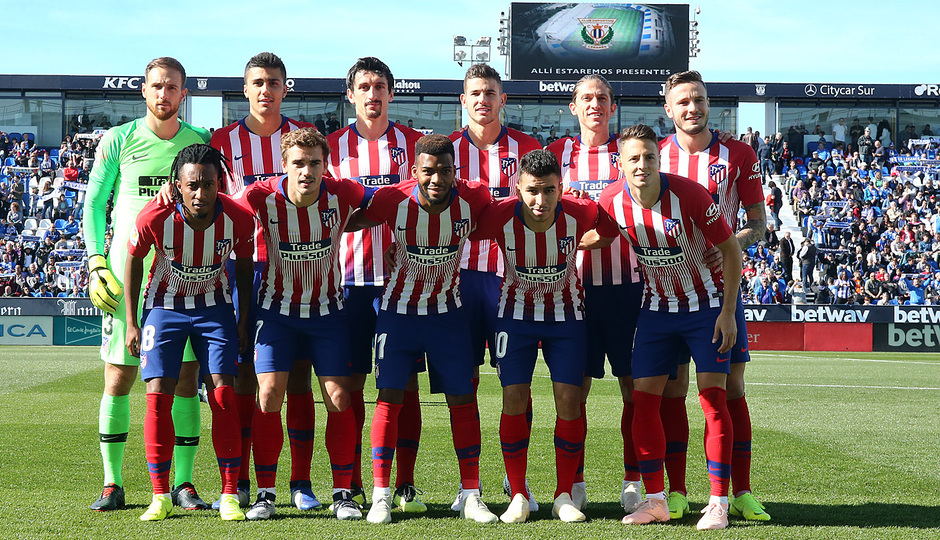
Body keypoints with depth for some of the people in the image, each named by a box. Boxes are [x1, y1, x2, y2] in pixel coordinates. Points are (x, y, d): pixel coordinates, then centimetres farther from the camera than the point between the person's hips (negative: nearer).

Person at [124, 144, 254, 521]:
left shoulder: (237, 218, -20)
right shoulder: (155, 217, -24)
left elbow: (244, 265, 0)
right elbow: (133, 261, -5)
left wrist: (244, 320, 1)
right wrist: (131, 323, -4)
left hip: (214, 306, 1)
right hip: (164, 305, -1)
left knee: (223, 394, -9)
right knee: (158, 396, -9)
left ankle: (229, 494, -3)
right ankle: (160, 496, 1)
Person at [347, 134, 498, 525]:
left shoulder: (473, 198, -17)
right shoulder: (394, 199, -19)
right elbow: (354, 221, -1)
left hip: (447, 310, 1)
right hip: (399, 309, -1)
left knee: (463, 400, 0)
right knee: (390, 397, -5)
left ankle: (471, 496, 9)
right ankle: (381, 496, 3)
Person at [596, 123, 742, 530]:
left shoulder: (689, 195, -23)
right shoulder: (611, 201, -12)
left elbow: (730, 248, -13)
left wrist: (728, 311, -14)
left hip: (708, 305, -4)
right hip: (657, 309, 4)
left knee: (713, 399, -8)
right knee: (643, 398, -1)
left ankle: (718, 503, -4)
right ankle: (656, 499, 9)